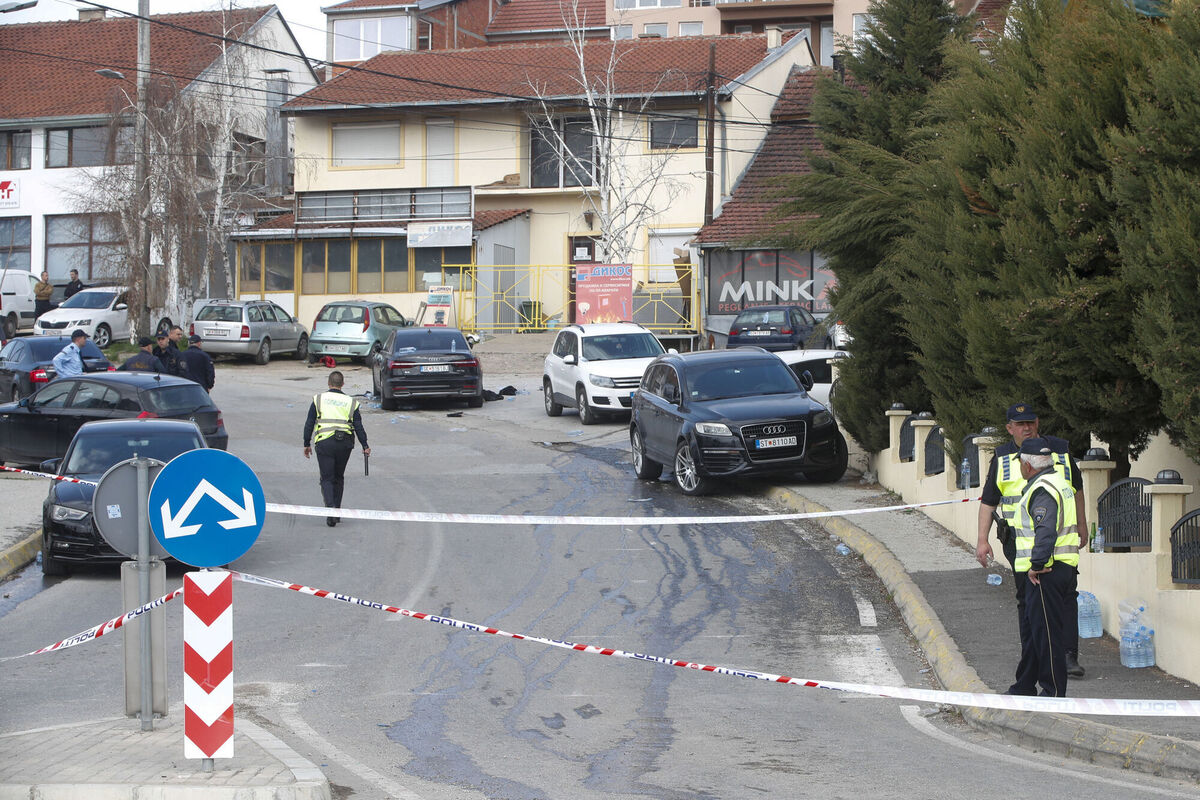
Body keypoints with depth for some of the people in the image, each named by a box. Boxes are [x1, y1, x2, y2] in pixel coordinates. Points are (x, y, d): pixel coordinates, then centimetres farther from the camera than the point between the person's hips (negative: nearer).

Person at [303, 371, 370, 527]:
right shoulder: (351, 402, 8)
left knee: (327, 479, 0)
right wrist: (365, 446, 9)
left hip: (324, 443, -2)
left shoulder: (319, 399, 5)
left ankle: (330, 507, -23)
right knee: (339, 478, 16)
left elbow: (309, 424, 4)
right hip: (344, 444, 2)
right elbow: (358, 426, 4)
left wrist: (307, 444, 11)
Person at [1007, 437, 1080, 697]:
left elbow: (1045, 531, -28)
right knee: (1033, 629, 17)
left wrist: (1037, 564, -25)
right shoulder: (1058, 480, 17)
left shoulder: (1042, 490, -16)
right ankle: (1024, 687, 26)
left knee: (1047, 632, -5)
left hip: (1044, 572, -10)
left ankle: (1053, 692, 0)